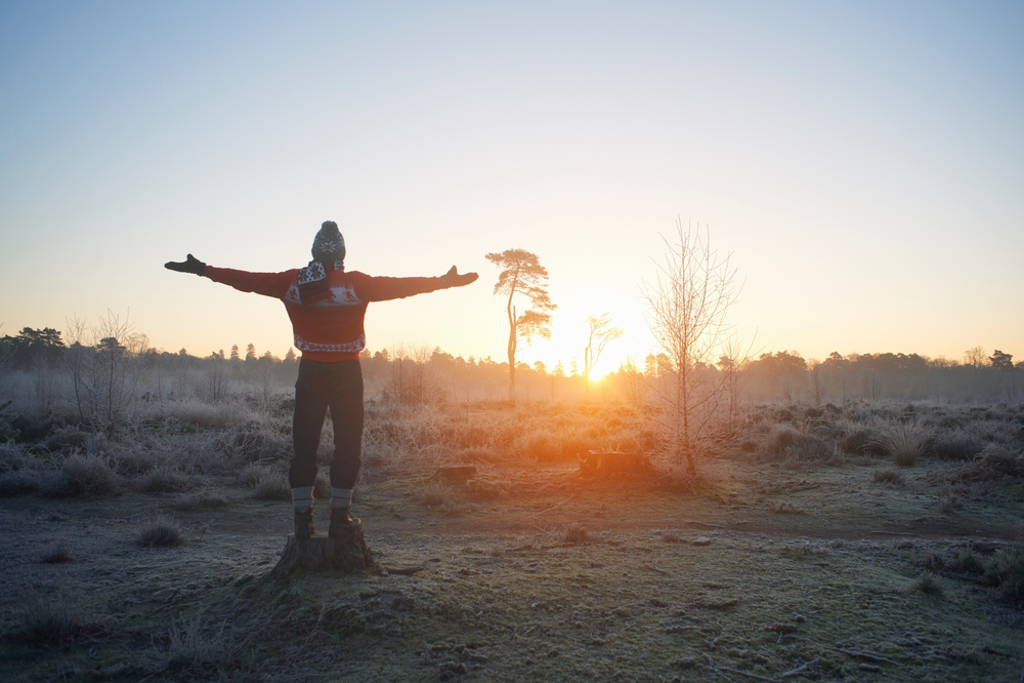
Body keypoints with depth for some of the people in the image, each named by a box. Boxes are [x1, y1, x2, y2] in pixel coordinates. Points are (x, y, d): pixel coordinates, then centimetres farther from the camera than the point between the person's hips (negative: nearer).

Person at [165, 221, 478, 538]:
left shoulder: (291, 282, -3)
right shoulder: (357, 284, -10)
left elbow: (246, 280, 3)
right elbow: (400, 286, -9)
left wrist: (203, 270, 15)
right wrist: (445, 282, -2)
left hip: (310, 369, 2)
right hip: (347, 371, -2)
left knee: (304, 443, 9)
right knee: (347, 443, 7)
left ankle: (303, 517, 10)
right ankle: (340, 516, 9)